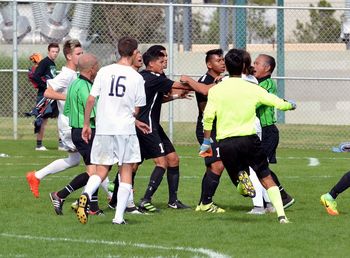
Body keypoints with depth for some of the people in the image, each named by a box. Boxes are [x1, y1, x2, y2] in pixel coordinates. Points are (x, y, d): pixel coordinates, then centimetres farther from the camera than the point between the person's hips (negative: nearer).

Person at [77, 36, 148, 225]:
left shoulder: (104, 72, 2)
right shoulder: (136, 78, -3)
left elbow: (90, 99, 0)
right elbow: (137, 110, 3)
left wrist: (86, 124, 10)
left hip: (103, 129, 2)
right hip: (125, 129, -2)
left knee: (101, 171, 11)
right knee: (126, 171, 7)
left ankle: (86, 195, -20)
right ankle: (119, 216, 1)